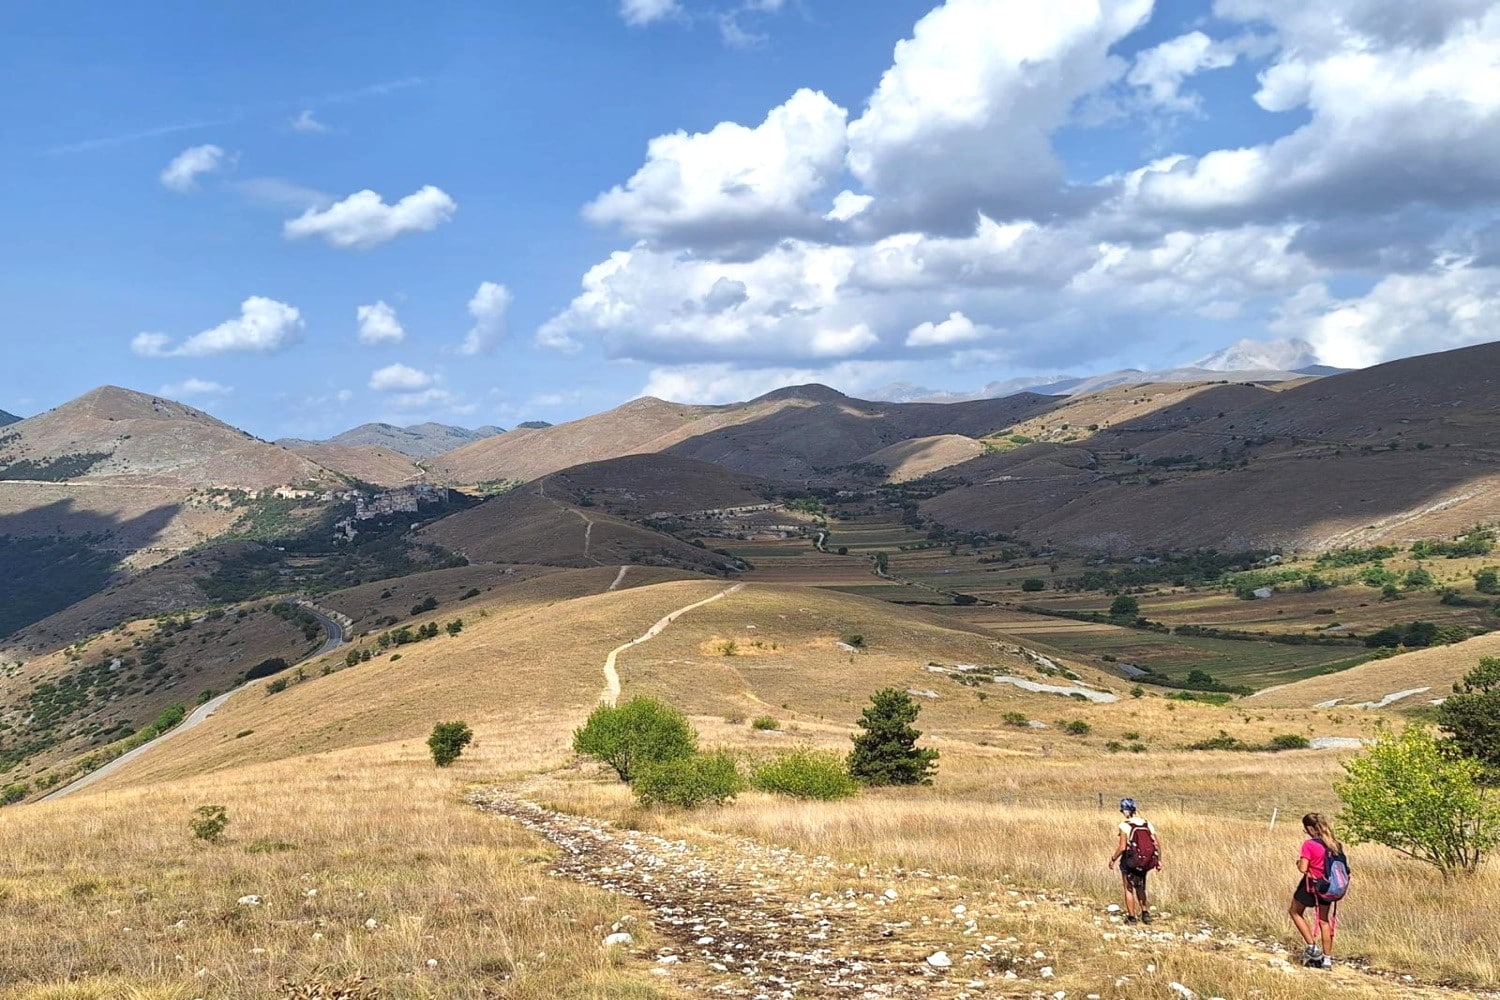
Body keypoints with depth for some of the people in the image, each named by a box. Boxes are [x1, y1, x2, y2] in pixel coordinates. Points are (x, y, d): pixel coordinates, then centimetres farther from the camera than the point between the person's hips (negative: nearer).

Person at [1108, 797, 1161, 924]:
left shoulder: (1124, 825, -14)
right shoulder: (1147, 824, 1)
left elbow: (1122, 847, -19)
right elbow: (1158, 844, 0)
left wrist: (1113, 859, -6)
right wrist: (1158, 861, 10)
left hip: (1130, 862, -5)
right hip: (1145, 863, 5)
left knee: (1129, 889, 12)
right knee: (1140, 887, 25)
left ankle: (1131, 917, 17)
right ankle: (1145, 912, 20)